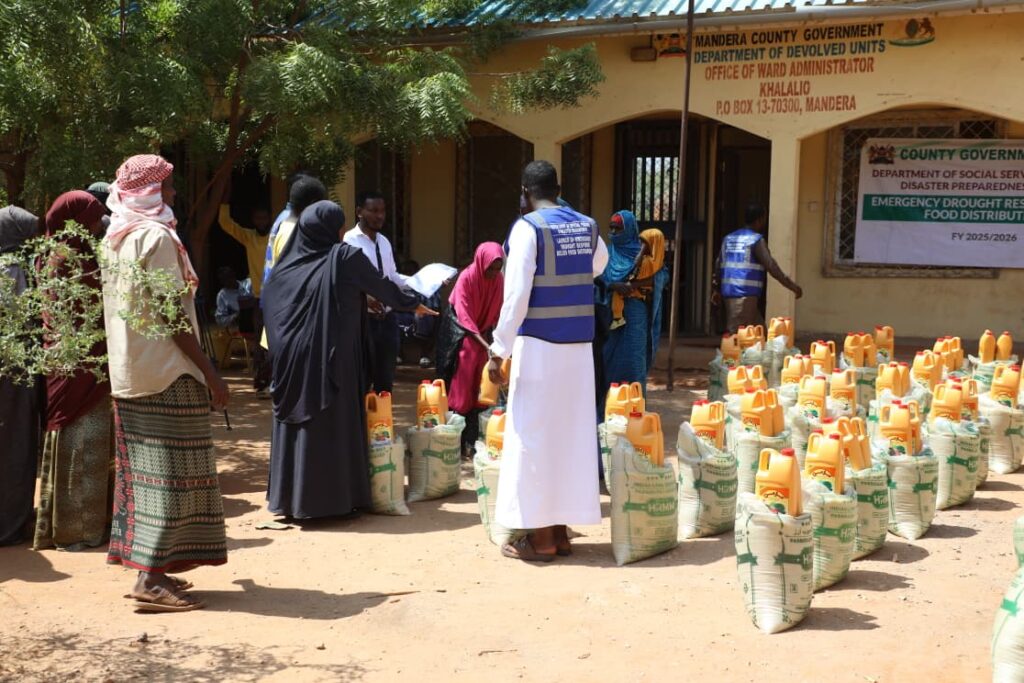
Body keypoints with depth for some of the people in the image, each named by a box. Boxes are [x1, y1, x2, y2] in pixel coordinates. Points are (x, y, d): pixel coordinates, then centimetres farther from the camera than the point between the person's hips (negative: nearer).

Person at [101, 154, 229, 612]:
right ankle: (152, 578, -8)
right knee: (169, 470, -7)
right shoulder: (156, 236, -14)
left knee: (142, 467, 12)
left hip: (127, 371, 9)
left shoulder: (114, 238, 14)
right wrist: (208, 370, -15)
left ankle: (149, 569, 17)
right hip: (166, 370, -9)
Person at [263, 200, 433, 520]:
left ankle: (291, 496, 18)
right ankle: (335, 498, 7)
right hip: (332, 359, -5)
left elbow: (270, 313, 9)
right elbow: (382, 286, 5)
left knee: (296, 421, 12)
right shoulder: (345, 257, -7)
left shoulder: (287, 265, 5)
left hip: (293, 360, 5)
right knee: (334, 425, 2)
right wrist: (412, 303, 21)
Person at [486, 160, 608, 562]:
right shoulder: (587, 226, 9)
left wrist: (500, 350, -14)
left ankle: (541, 537, 4)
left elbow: (516, 295, -17)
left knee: (534, 435, 1)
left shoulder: (527, 228, -11)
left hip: (539, 344, -6)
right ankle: (560, 530, 18)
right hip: (579, 345, 6)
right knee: (571, 431, 11)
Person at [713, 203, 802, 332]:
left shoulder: (729, 238, 14)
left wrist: (717, 290, 29)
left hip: (729, 292, 8)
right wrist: (791, 286, -11)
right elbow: (771, 266, -14)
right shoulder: (757, 240, -7)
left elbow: (719, 265, 19)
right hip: (746, 294, -8)